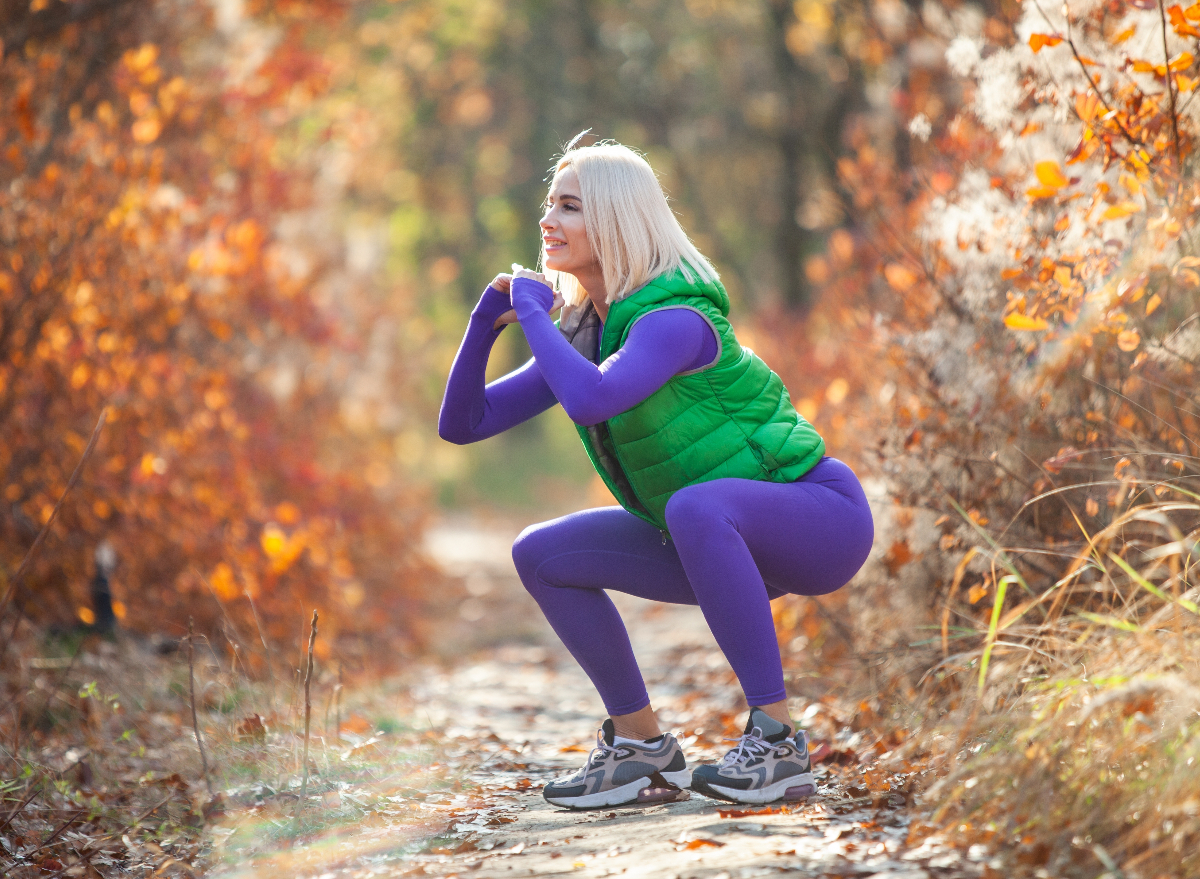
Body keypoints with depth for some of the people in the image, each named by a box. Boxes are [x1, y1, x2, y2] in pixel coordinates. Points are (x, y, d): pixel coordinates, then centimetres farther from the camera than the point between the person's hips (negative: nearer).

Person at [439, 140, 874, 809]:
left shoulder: (674, 319, -22)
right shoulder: (585, 334, 4)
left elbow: (591, 400, -42)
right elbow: (464, 424, 7)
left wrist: (533, 310, -24)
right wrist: (487, 322, -8)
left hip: (821, 516, -8)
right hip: (731, 545, 8)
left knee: (697, 505, -39)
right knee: (542, 555, 0)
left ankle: (778, 743, -30)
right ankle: (642, 747, 7)